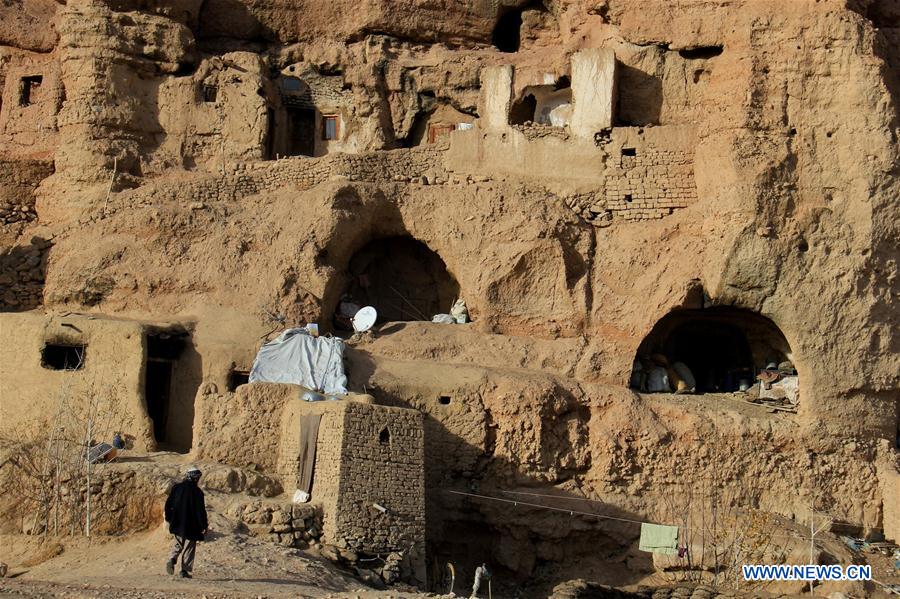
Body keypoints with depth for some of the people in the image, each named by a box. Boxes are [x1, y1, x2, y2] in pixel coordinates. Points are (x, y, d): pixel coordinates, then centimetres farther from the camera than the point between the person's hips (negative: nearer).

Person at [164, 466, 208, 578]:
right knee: (189, 548, 6)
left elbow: (168, 504, 6)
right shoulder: (197, 492, -13)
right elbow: (201, 510, -12)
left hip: (178, 524, 4)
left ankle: (172, 560, -4)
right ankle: (185, 570, 3)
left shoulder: (176, 488, 0)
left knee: (178, 544, 20)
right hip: (191, 526, -4)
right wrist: (204, 526, -4)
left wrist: (169, 519, 19)